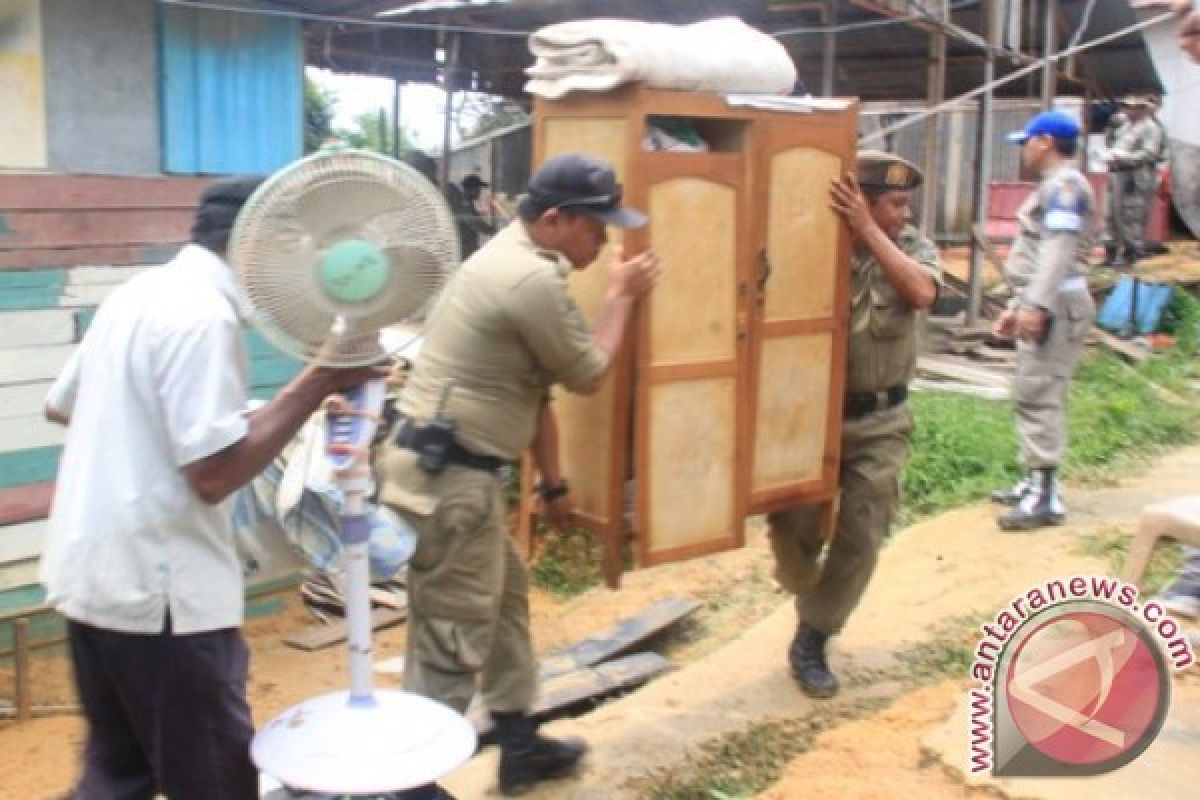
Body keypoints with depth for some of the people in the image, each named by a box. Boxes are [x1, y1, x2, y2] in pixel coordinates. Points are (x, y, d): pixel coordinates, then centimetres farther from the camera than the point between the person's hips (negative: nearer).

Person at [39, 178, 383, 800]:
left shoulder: (137, 293, 10)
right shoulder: (202, 316, -19)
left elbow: (61, 405, 23)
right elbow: (215, 475, -22)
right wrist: (319, 383, -18)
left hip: (92, 573, 10)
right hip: (154, 587, -9)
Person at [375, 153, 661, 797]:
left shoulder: (514, 260, 15)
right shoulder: (534, 280, -19)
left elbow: (535, 382, 19)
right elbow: (587, 375, -7)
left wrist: (553, 481, 24)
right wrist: (622, 295, 6)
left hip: (457, 468, 11)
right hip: (447, 476, -11)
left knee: (506, 600, 22)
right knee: (452, 638, -2)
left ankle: (519, 744, 37)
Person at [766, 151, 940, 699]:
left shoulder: (914, 247, -2)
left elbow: (922, 292, -24)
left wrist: (867, 231, -26)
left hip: (879, 422, 1)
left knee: (861, 539, 0)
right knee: (792, 528, 2)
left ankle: (810, 642, 17)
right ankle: (812, 602, 36)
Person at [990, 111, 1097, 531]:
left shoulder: (1064, 185, -11)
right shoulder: (1053, 187, 22)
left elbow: (1058, 250, -22)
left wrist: (1036, 305, -29)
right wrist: (1017, 305, 24)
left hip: (1055, 306, -11)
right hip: (1041, 305, 11)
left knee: (1038, 395, -13)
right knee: (1034, 394, 14)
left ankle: (1045, 496, -13)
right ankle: (1035, 481, 21)